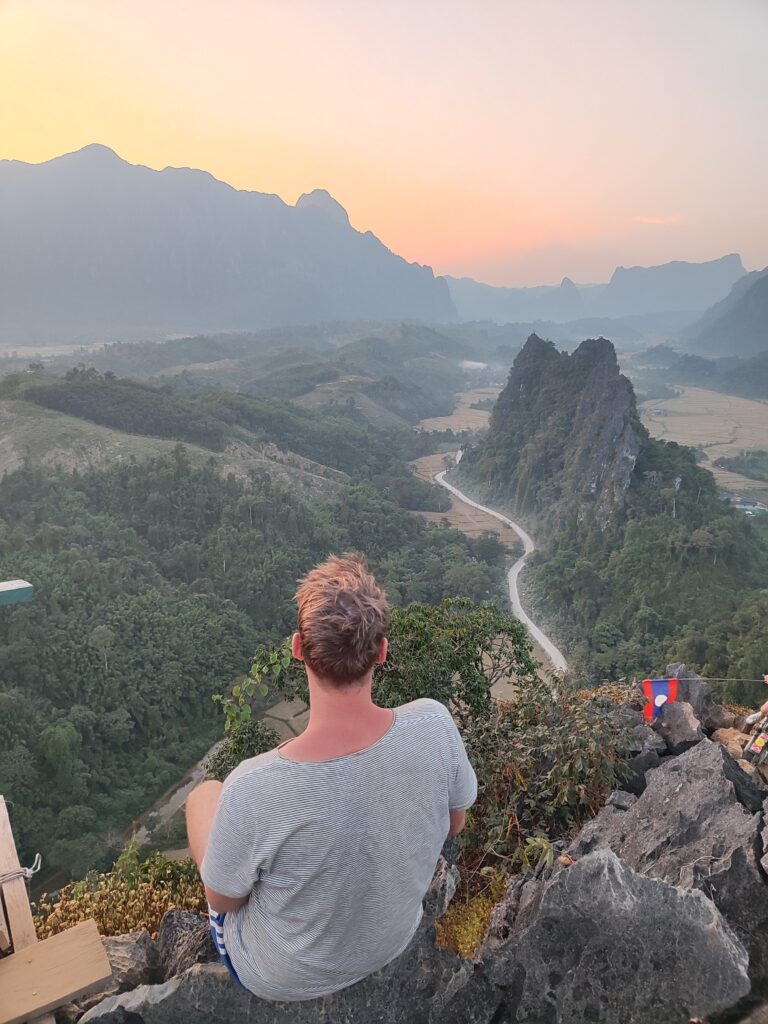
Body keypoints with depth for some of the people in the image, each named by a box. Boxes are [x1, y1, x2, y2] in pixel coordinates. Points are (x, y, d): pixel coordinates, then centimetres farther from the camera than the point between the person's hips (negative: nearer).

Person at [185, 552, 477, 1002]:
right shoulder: (435, 723, -29)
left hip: (285, 978, -3)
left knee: (205, 795, 16)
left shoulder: (254, 787, -39)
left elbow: (222, 900, -18)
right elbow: (455, 824, -9)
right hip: (396, 940, 3)